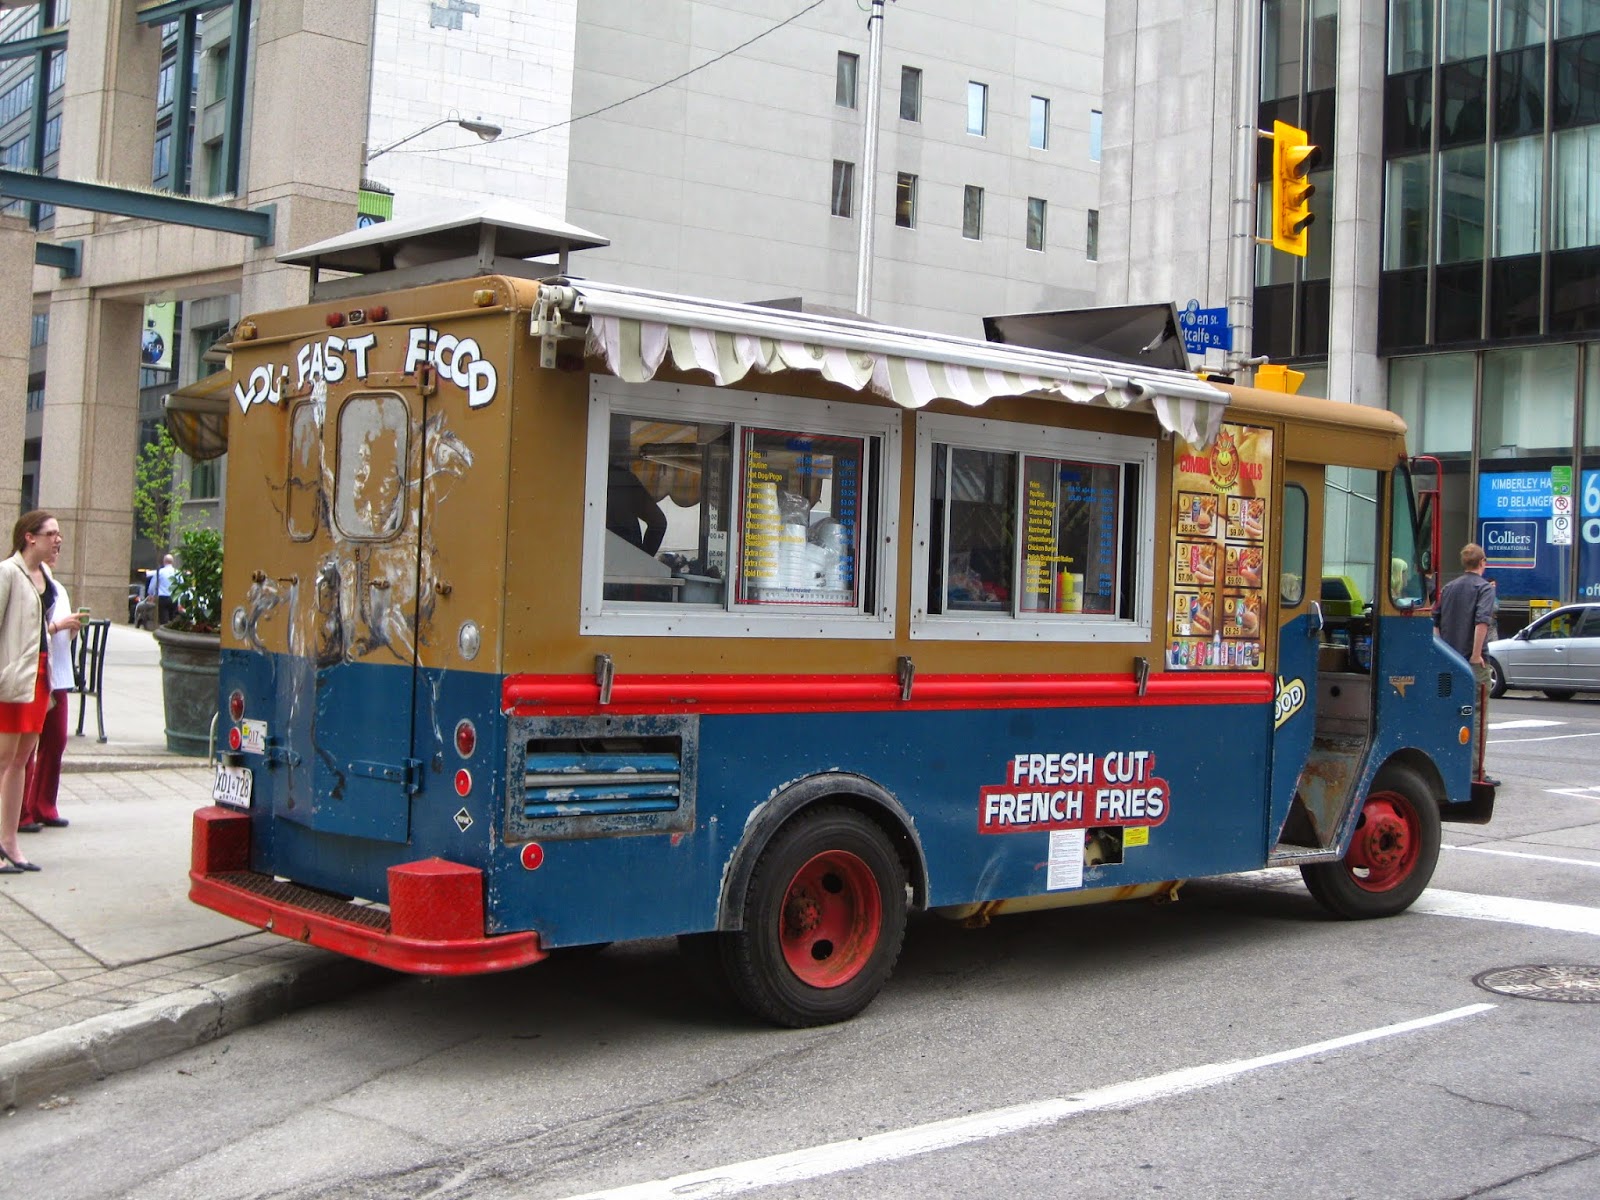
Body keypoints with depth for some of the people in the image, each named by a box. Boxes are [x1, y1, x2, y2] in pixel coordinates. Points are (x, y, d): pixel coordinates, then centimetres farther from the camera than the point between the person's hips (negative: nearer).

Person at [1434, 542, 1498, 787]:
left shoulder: (1449, 587, 13)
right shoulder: (1484, 587, -6)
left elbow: (1435, 621, 14)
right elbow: (1482, 620, -20)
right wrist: (1477, 654, -19)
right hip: (1473, 661, -6)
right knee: (1477, 716, -3)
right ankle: (1475, 771, -6)